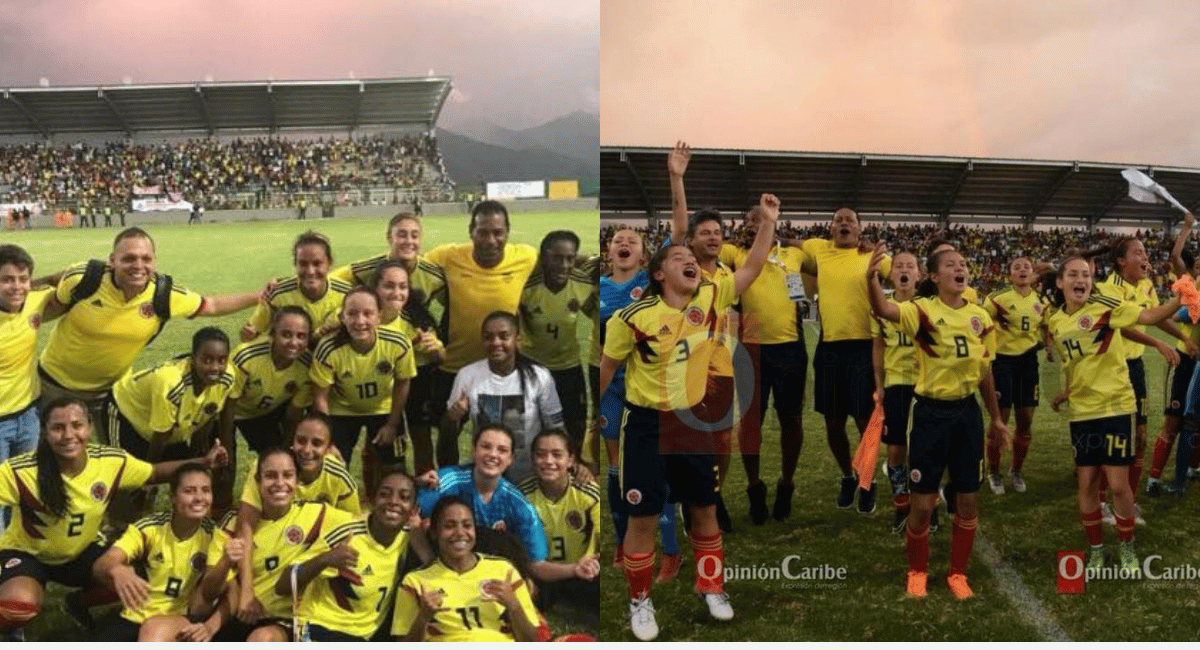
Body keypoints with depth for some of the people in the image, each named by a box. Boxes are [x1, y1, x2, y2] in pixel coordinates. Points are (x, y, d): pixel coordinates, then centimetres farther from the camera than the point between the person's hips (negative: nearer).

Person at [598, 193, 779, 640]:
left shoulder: (710, 299, -5)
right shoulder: (634, 318, -16)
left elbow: (752, 269, 2)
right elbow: (607, 367, -4)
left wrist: (768, 222, -8)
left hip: (691, 421, 5)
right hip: (647, 426, -4)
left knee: (705, 510, 16)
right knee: (644, 518, 2)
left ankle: (711, 588, 36)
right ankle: (640, 602, 20)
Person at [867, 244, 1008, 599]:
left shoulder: (980, 317, 3)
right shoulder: (923, 310, -11)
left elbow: (984, 371, 14)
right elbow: (883, 310, -33)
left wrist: (996, 417, 20)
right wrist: (872, 277, -53)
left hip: (967, 412, 4)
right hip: (931, 412, -4)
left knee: (967, 500, 9)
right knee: (923, 503, 2)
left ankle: (958, 572, 27)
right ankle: (917, 571, 25)